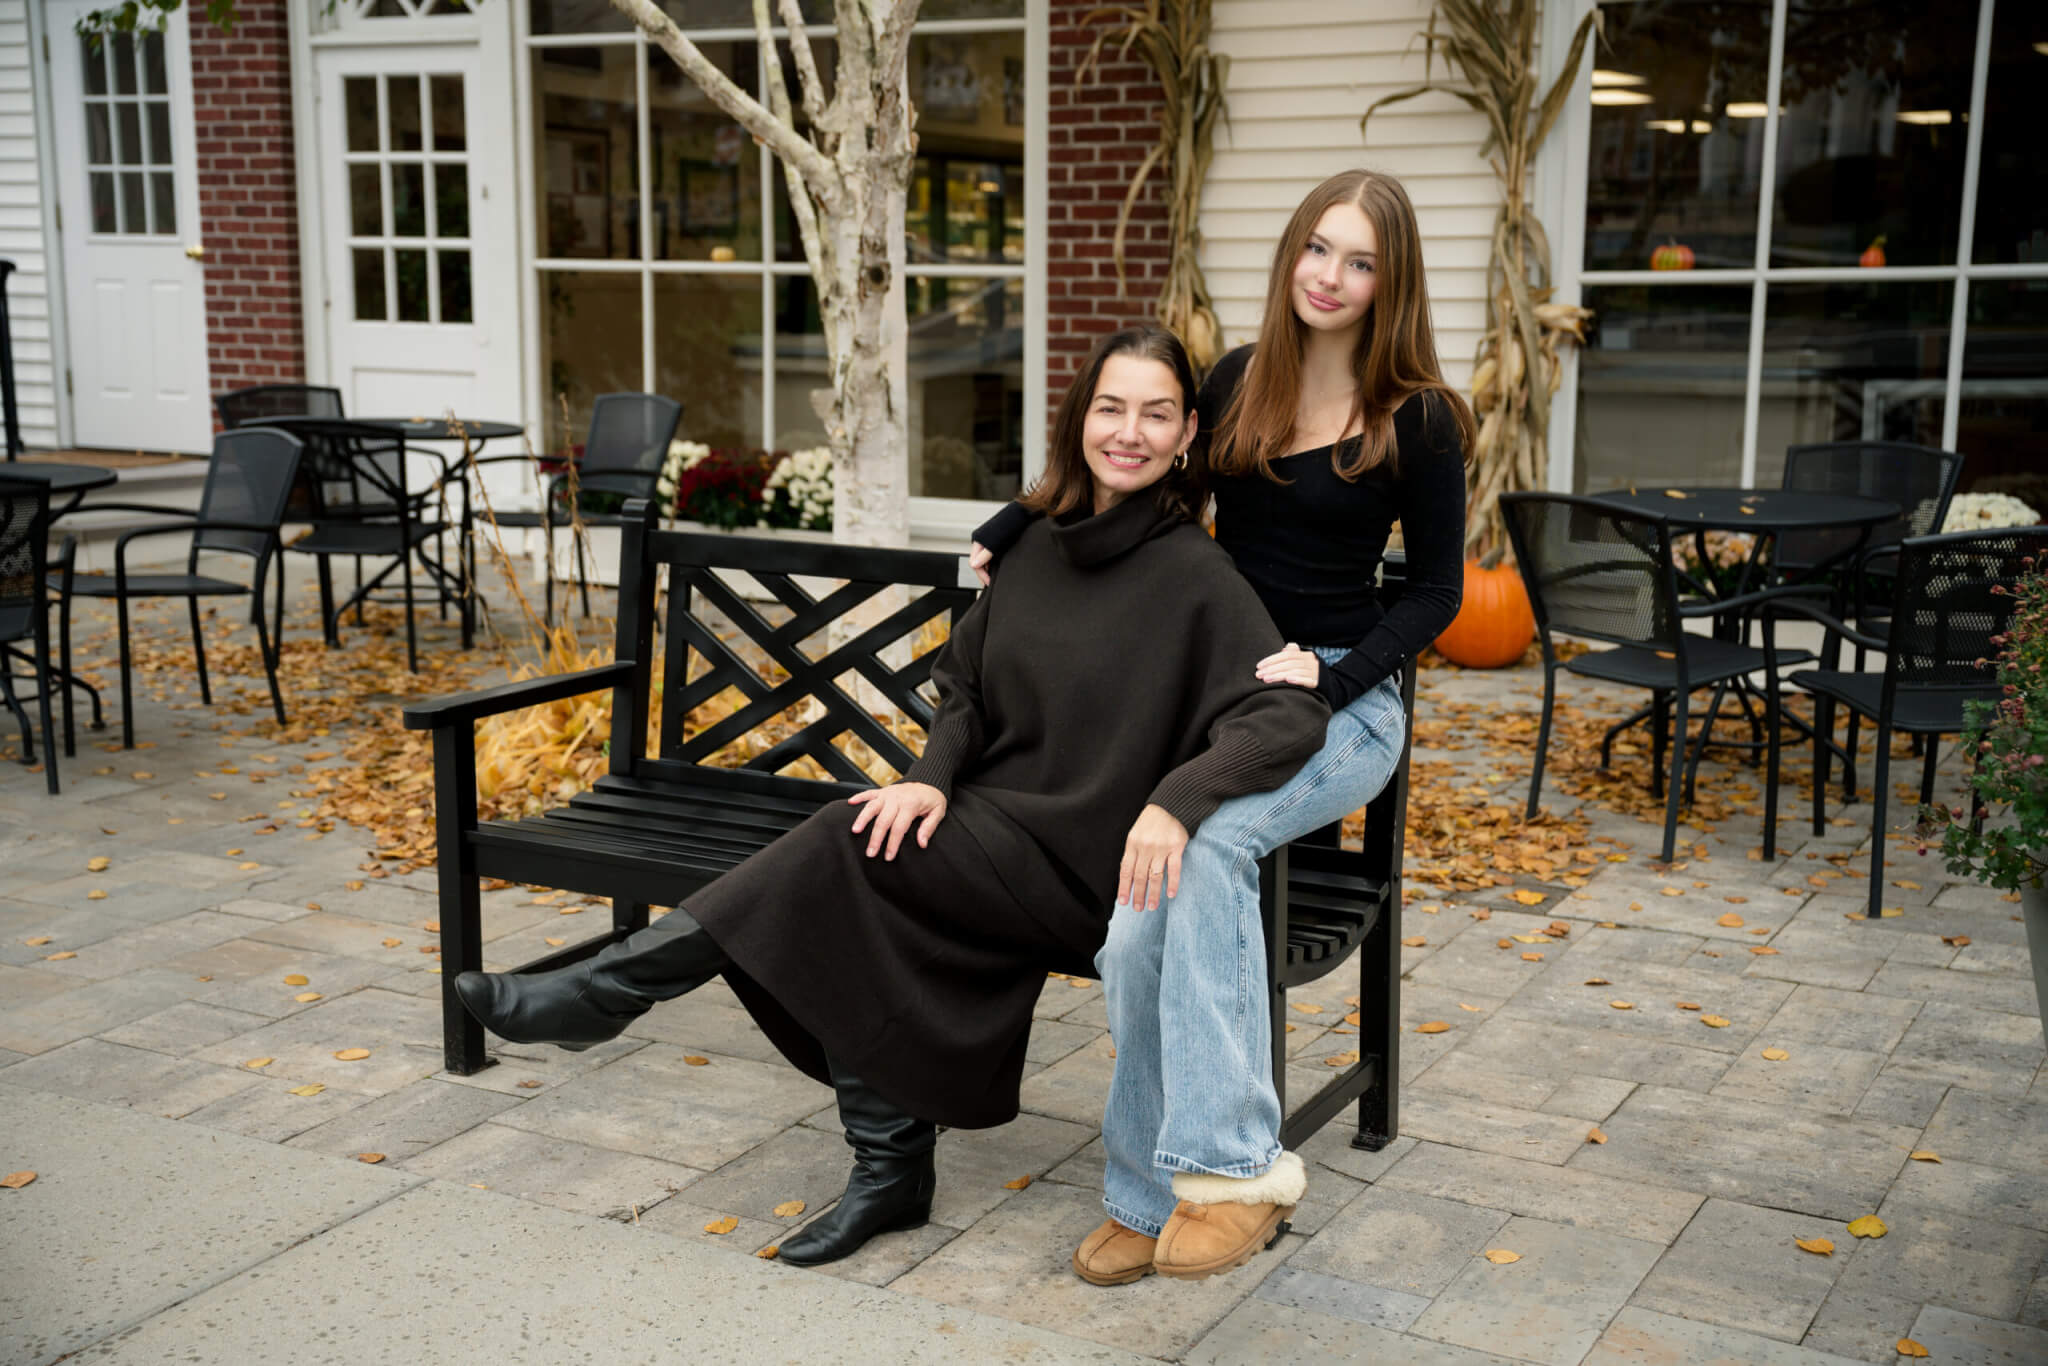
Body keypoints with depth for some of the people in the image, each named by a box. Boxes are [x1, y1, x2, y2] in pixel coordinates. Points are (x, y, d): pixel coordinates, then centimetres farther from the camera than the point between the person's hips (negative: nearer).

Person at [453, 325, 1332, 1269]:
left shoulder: (1195, 576, -10)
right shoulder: (1034, 546, 9)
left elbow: (1292, 712, -21)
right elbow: (964, 685, 13)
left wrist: (1174, 803, -35)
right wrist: (932, 779, -8)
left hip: (1084, 865, -6)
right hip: (993, 837, 6)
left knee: (850, 848, -23)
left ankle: (605, 993, -11)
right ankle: (889, 1171, -9)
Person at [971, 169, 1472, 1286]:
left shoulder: (1417, 420, -1)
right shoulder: (1236, 385, 10)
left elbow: (1437, 591, 3)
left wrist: (1331, 673, -12)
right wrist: (1006, 533, 15)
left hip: (1341, 705, -3)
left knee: (1204, 839, -36)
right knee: (1139, 919, -24)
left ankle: (1226, 1165, -34)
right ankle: (1149, 1194, -11)